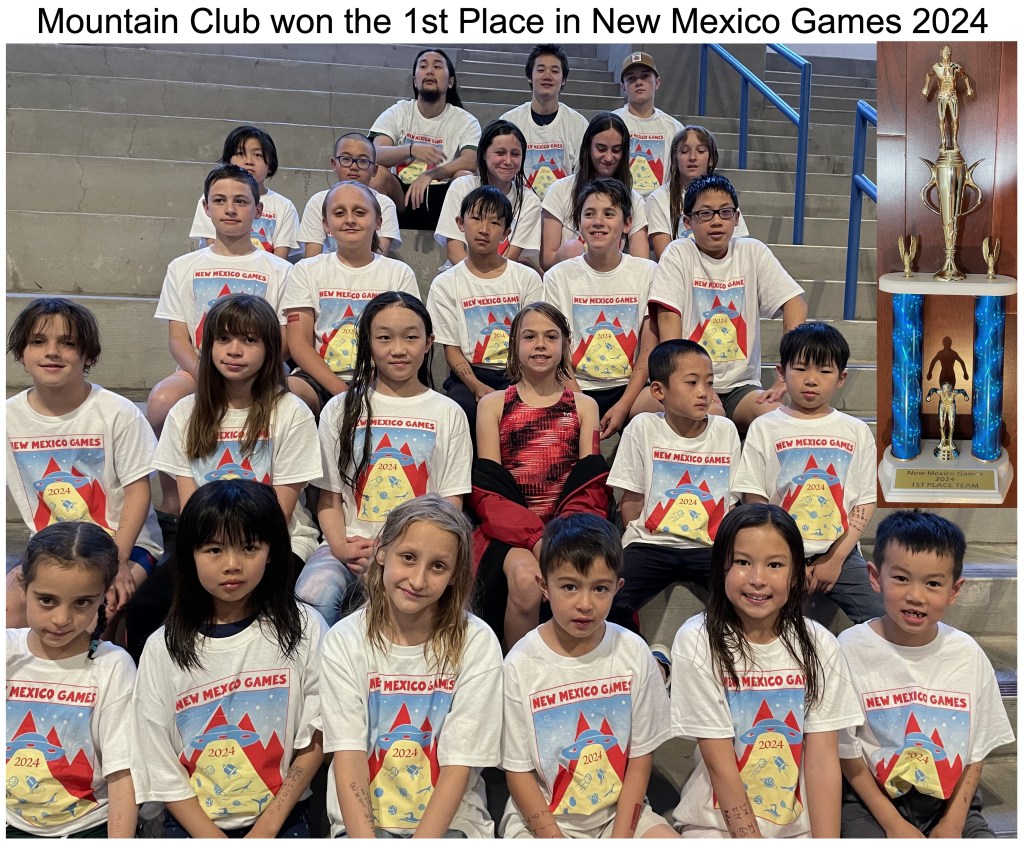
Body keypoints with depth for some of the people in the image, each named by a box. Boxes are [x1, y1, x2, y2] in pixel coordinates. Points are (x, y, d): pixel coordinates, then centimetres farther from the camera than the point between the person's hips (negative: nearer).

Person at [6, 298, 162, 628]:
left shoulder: (118, 413, -12)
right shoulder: (10, 416, -1)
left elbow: (138, 490, -10)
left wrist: (118, 558, -19)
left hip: (126, 544, -4)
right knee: (11, 606, -19)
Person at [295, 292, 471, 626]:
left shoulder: (448, 414, 10)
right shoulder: (341, 409, 13)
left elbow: (451, 505, 5)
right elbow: (329, 497, 8)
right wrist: (342, 547, -12)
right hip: (352, 545, 2)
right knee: (313, 595, -30)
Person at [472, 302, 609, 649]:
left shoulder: (584, 406, 17)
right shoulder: (493, 404, 12)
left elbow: (591, 486, 6)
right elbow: (487, 489, 2)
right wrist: (536, 537, -17)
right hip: (509, 526, -1)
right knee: (525, 577, -33)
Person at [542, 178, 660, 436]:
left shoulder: (647, 273, 5)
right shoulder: (558, 277, 4)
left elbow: (648, 354, 1)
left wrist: (622, 407, -13)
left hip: (629, 388, 1)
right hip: (576, 390, -1)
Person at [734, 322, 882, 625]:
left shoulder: (857, 432, 7)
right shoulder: (764, 428, 1)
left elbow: (866, 502, 5)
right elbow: (755, 501, -2)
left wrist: (836, 558, -6)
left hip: (840, 553, 2)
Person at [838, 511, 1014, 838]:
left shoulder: (968, 655, -4)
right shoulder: (852, 649, -13)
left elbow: (977, 750, 5)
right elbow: (844, 750, -6)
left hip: (951, 801, 3)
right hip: (872, 799, -2)